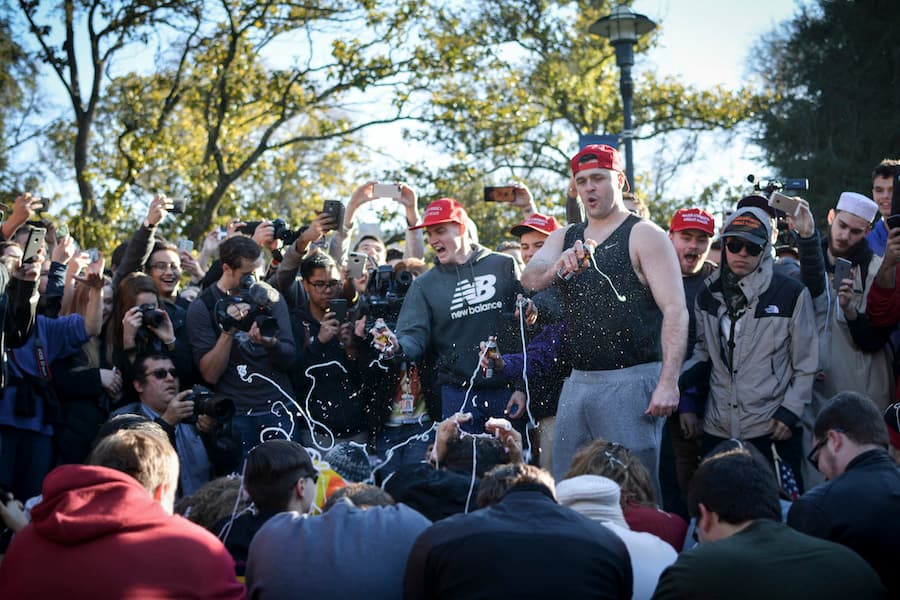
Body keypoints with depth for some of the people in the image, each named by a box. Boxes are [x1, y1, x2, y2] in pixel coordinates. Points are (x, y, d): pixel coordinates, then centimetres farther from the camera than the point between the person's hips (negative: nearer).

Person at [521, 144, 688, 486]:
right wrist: (558, 268, -27)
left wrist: (668, 382, -21)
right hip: (578, 381, 6)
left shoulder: (644, 236, -4)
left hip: (631, 380, -6)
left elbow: (675, 310, -11)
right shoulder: (564, 238, 14)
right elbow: (529, 280, -4)